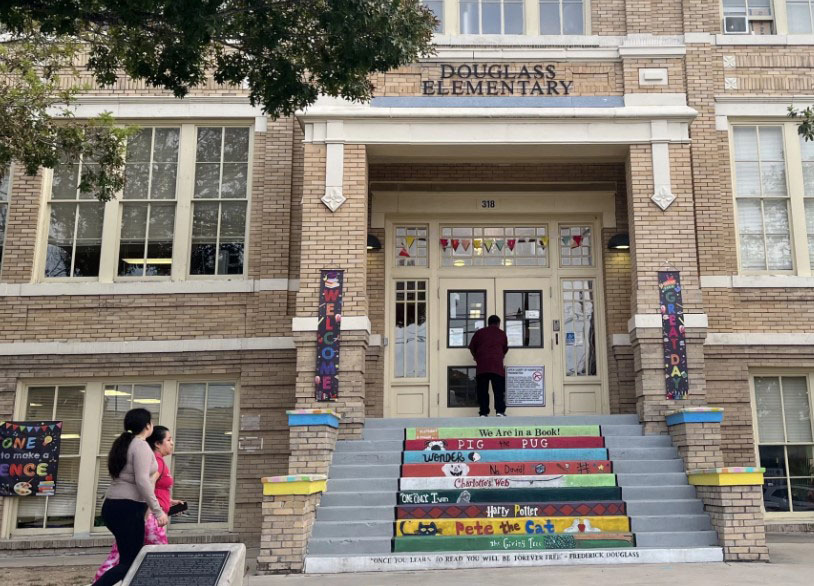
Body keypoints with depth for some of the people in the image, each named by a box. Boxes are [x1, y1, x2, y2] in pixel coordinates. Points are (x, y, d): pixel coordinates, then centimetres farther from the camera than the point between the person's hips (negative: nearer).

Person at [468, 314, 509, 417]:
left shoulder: (479, 332, 11)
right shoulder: (502, 333, 11)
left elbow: (471, 347, 11)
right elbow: (505, 349, 18)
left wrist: (476, 358, 27)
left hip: (481, 366, 1)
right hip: (497, 365, -1)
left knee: (482, 391, 3)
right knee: (499, 390, 1)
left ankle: (483, 413, -2)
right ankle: (500, 411, -10)